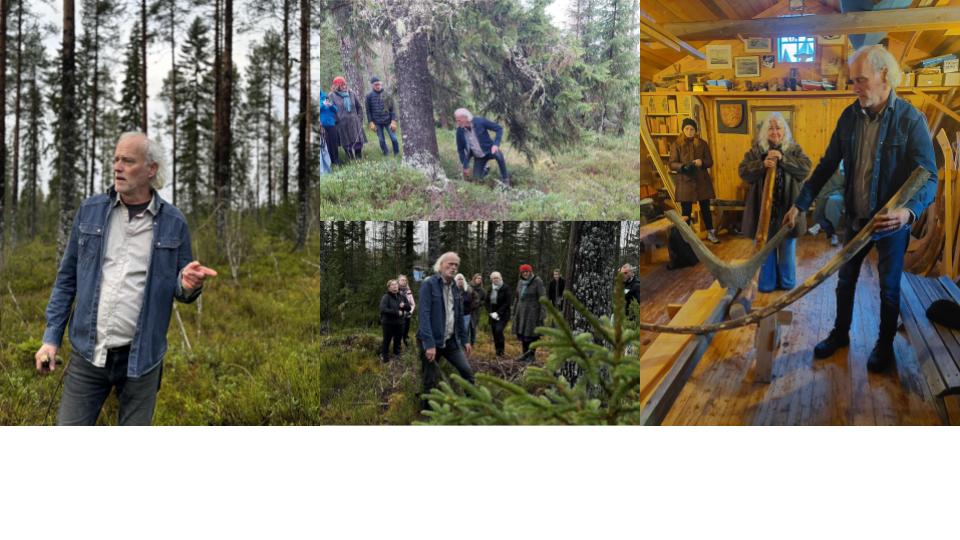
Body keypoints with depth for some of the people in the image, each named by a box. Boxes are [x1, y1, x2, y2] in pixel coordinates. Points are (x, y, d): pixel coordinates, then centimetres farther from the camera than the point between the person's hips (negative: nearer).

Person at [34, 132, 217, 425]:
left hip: (141, 357, -1)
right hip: (88, 353, 1)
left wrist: (189, 285, -20)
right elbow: (67, 278, 8)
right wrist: (51, 337, 3)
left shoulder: (173, 222, -1)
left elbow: (180, 290, 5)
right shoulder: (91, 211, 2)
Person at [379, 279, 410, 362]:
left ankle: (397, 356, 27)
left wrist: (404, 305, -15)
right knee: (386, 341, 2)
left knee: (398, 341, 14)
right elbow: (383, 309, -24)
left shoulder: (402, 296, 9)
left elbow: (409, 308, 9)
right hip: (388, 323, -5)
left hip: (399, 323, 6)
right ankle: (385, 358, 12)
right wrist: (396, 312, -23)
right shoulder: (386, 297, -11)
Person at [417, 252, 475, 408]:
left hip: (451, 340, 6)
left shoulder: (455, 288, 10)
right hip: (432, 341, -6)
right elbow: (424, 315, -19)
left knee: (467, 371, 2)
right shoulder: (429, 284, -12)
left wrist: (464, 340, 12)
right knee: (431, 381, 1)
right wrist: (429, 344, -26)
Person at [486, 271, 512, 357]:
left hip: (503, 315, -5)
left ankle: (501, 350, -12)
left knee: (499, 330, -22)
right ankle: (498, 352, 12)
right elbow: (487, 302, 12)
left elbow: (508, 303, -11)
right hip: (493, 315, 5)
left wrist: (498, 313, -14)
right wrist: (490, 313, -4)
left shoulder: (505, 288, -6)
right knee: (494, 333, 3)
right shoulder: (490, 289, 10)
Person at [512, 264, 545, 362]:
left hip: (533, 311, -6)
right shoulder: (520, 282, 9)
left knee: (532, 334, -3)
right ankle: (525, 354, 18)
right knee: (522, 332, 8)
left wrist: (542, 313, -16)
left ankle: (532, 355, 7)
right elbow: (517, 297, 18)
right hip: (521, 311, 6)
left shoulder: (537, 281, -10)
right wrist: (514, 312, 18)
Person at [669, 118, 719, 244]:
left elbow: (710, 162, 5)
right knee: (686, 211, 1)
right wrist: (683, 166, -25)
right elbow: (672, 164, -6)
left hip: (702, 181, 2)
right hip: (685, 182, -2)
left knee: (705, 208, 9)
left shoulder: (702, 144, 5)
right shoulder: (676, 145, -1)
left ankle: (710, 233, 22)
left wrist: (701, 162, -17)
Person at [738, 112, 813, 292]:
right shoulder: (756, 150, 3)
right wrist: (762, 165, -23)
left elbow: (806, 167, -11)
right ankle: (767, 283, 19)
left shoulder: (794, 149, 4)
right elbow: (743, 171, -6)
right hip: (764, 208, 0)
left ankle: (787, 281, 24)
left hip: (786, 208, 0)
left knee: (787, 248, 10)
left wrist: (783, 159, -21)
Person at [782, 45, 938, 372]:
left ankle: (885, 345, 31)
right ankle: (840, 334, 37)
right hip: (856, 218, 4)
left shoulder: (911, 120, -19)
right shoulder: (850, 116, -4)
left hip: (892, 222, -4)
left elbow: (928, 177, -22)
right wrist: (800, 205, 2)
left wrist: (909, 210, -42)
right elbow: (827, 165, 3)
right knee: (845, 280, 18)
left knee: (889, 287, 12)